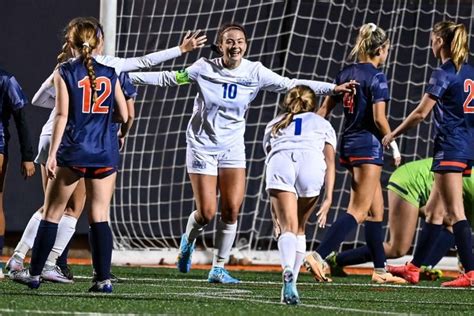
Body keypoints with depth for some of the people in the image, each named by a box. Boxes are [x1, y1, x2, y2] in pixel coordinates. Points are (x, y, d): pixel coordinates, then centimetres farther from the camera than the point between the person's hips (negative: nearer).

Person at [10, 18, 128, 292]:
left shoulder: (65, 72, -2)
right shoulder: (110, 74, 7)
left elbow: (62, 115, -9)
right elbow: (123, 115, 7)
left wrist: (52, 154, -9)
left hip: (73, 152, -2)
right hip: (106, 154, 2)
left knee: (52, 213, 7)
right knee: (100, 217, 4)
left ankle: (34, 274, 11)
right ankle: (104, 278, -2)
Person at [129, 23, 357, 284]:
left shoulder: (254, 72, -6)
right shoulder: (204, 69, -11)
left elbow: (291, 85, -4)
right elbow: (168, 78, -2)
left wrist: (332, 88, -10)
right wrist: (127, 76, -3)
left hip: (232, 148, 2)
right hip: (202, 146, -2)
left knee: (231, 210, -7)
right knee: (206, 213, -6)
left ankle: (218, 268, 7)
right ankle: (188, 241, 29)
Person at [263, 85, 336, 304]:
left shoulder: (273, 125, 38)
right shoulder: (322, 124, 32)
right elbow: (329, 161, 17)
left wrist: (275, 207, 43)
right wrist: (328, 198, 6)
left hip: (279, 161, 0)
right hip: (312, 161, 0)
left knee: (288, 228, -10)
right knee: (299, 228, 17)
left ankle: (288, 272, -37)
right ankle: (290, 283, 8)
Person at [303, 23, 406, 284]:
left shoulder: (345, 74, 10)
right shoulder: (376, 77, -11)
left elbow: (324, 110, 10)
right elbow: (379, 118, -18)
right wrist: (393, 145, -5)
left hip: (348, 144, 8)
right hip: (368, 145, -8)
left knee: (376, 210, 14)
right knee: (358, 212, -7)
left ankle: (380, 270, 15)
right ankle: (318, 256, -20)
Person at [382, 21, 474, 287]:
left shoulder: (443, 74, -11)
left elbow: (420, 113, -10)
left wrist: (393, 135, 2)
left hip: (451, 146, -9)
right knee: (434, 210, 14)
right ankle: (414, 268, 20)